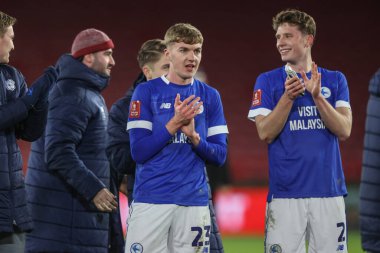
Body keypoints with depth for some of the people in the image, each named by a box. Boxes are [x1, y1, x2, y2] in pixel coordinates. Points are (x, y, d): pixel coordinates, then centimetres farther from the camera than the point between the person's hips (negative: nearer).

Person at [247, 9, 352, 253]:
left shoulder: (335, 80, 10)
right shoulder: (268, 81, 6)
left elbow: (344, 131, -1)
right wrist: (288, 97, -15)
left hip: (328, 190, 1)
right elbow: (265, 133, -3)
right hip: (285, 193, -1)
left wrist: (317, 96, -13)